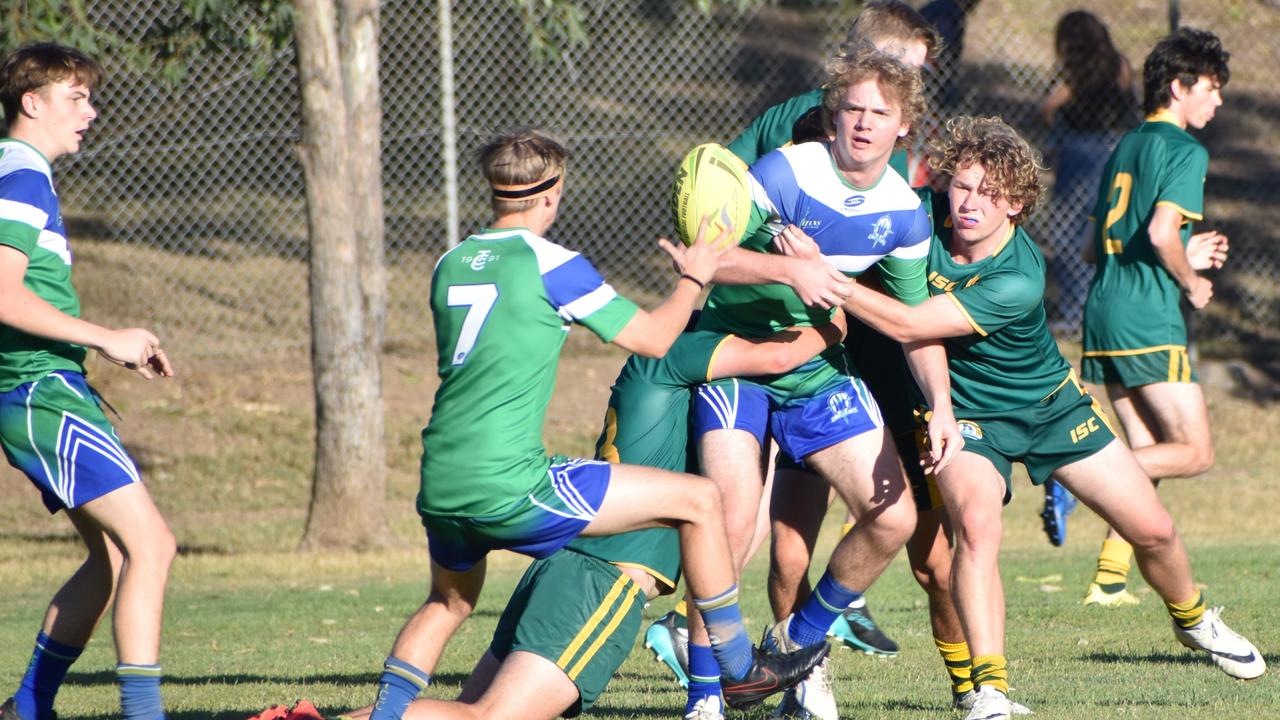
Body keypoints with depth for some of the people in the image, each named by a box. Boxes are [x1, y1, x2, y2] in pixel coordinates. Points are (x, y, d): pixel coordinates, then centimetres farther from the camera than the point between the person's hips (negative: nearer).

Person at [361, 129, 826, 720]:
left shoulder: (449, 265, 13)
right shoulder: (550, 264, -5)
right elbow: (654, 338, 3)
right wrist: (693, 278, 20)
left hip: (439, 488, 7)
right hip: (508, 487, -7)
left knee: (447, 604, 33)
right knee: (696, 499, 3)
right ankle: (739, 670, 13)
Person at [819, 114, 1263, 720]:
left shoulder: (1017, 280, -32)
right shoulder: (929, 216, -21)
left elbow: (908, 326, -37)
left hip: (1052, 405, -1)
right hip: (966, 414, 1)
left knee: (1152, 530, 4)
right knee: (976, 523, -30)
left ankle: (1193, 621, 38)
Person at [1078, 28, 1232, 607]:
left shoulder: (1126, 147, 19)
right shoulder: (1185, 150, -7)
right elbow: (1161, 233, -21)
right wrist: (1192, 283, -4)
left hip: (1104, 312, 9)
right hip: (1148, 320, -9)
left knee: (1150, 453, 13)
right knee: (1195, 452, -4)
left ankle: (1109, 578, 6)